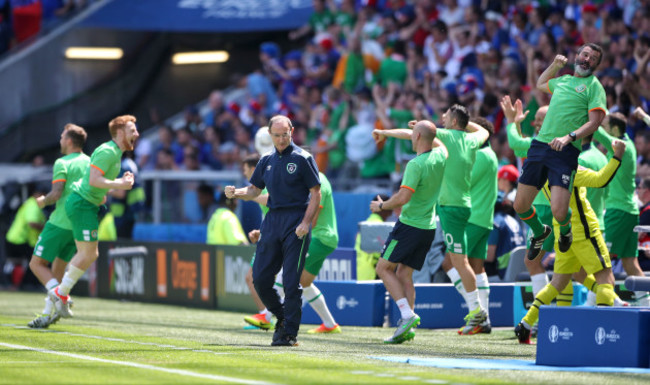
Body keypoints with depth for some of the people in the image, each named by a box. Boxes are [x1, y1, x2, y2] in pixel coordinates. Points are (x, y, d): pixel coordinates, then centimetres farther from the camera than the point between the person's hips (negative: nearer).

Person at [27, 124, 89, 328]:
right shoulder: (91, 163, 10)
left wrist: (43, 201, 2)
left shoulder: (62, 163, -8)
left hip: (60, 223, -7)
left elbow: (56, 194, -17)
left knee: (37, 263, 0)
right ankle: (48, 313, 13)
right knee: (58, 269, 14)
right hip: (79, 225, 7)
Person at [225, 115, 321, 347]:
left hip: (296, 222, -6)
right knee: (260, 279, 2)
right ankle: (281, 317, 23)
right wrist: (236, 193, -2)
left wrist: (306, 223, -15)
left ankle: (290, 334, -1)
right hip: (272, 221, 6)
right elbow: (254, 191, 19)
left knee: (291, 281, -7)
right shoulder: (267, 160, 15)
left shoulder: (302, 158, -2)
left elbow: (316, 194, -4)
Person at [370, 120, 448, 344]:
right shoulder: (440, 156, 4)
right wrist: (385, 133, 30)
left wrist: (381, 206, -7)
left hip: (410, 225, -8)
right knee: (404, 274, 10)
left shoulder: (416, 164, -19)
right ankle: (407, 328, 2)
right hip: (428, 227, 8)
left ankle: (407, 314, -14)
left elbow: (403, 197, -25)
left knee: (384, 268, 0)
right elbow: (421, 137, 22)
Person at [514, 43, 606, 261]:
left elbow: (594, 122, -8)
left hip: (565, 152, -5)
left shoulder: (594, 86, 3)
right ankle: (540, 232, 36)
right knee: (520, 206, 4)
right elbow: (540, 84, 45)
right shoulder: (563, 81, 21)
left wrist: (569, 137, -21)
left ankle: (565, 230, 21)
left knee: (558, 211, -17)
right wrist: (555, 65, 33)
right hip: (539, 145, 6)